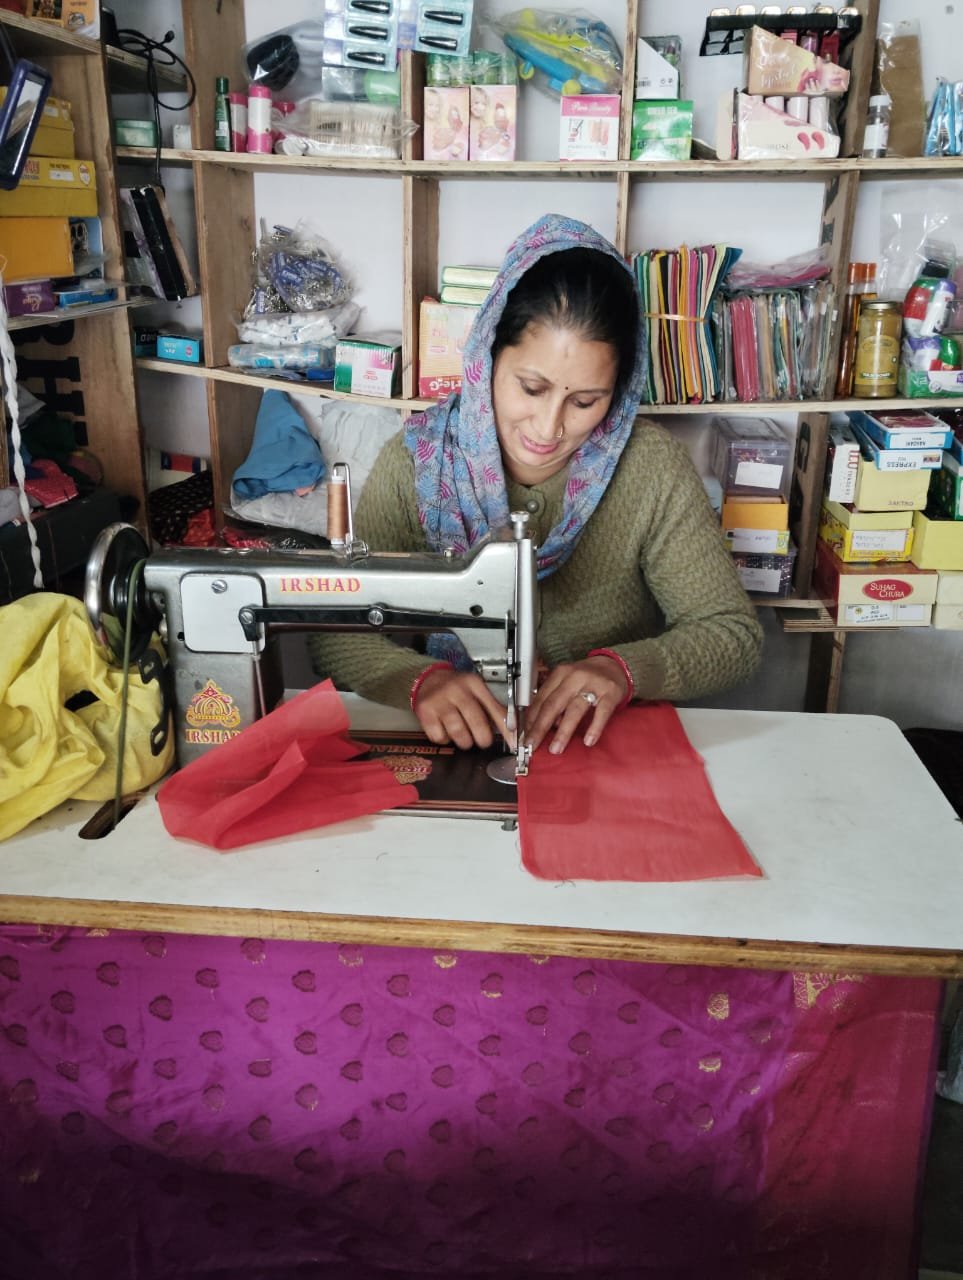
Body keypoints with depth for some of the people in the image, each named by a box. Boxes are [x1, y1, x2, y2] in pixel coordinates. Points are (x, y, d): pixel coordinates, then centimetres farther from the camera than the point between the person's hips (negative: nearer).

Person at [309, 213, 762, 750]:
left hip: (608, 745, 0)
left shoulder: (652, 467, -11)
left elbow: (735, 633, -6)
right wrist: (420, 679, -29)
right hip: (453, 743, 1)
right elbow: (335, 631, -9)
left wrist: (625, 668, -24)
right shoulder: (418, 462, -10)